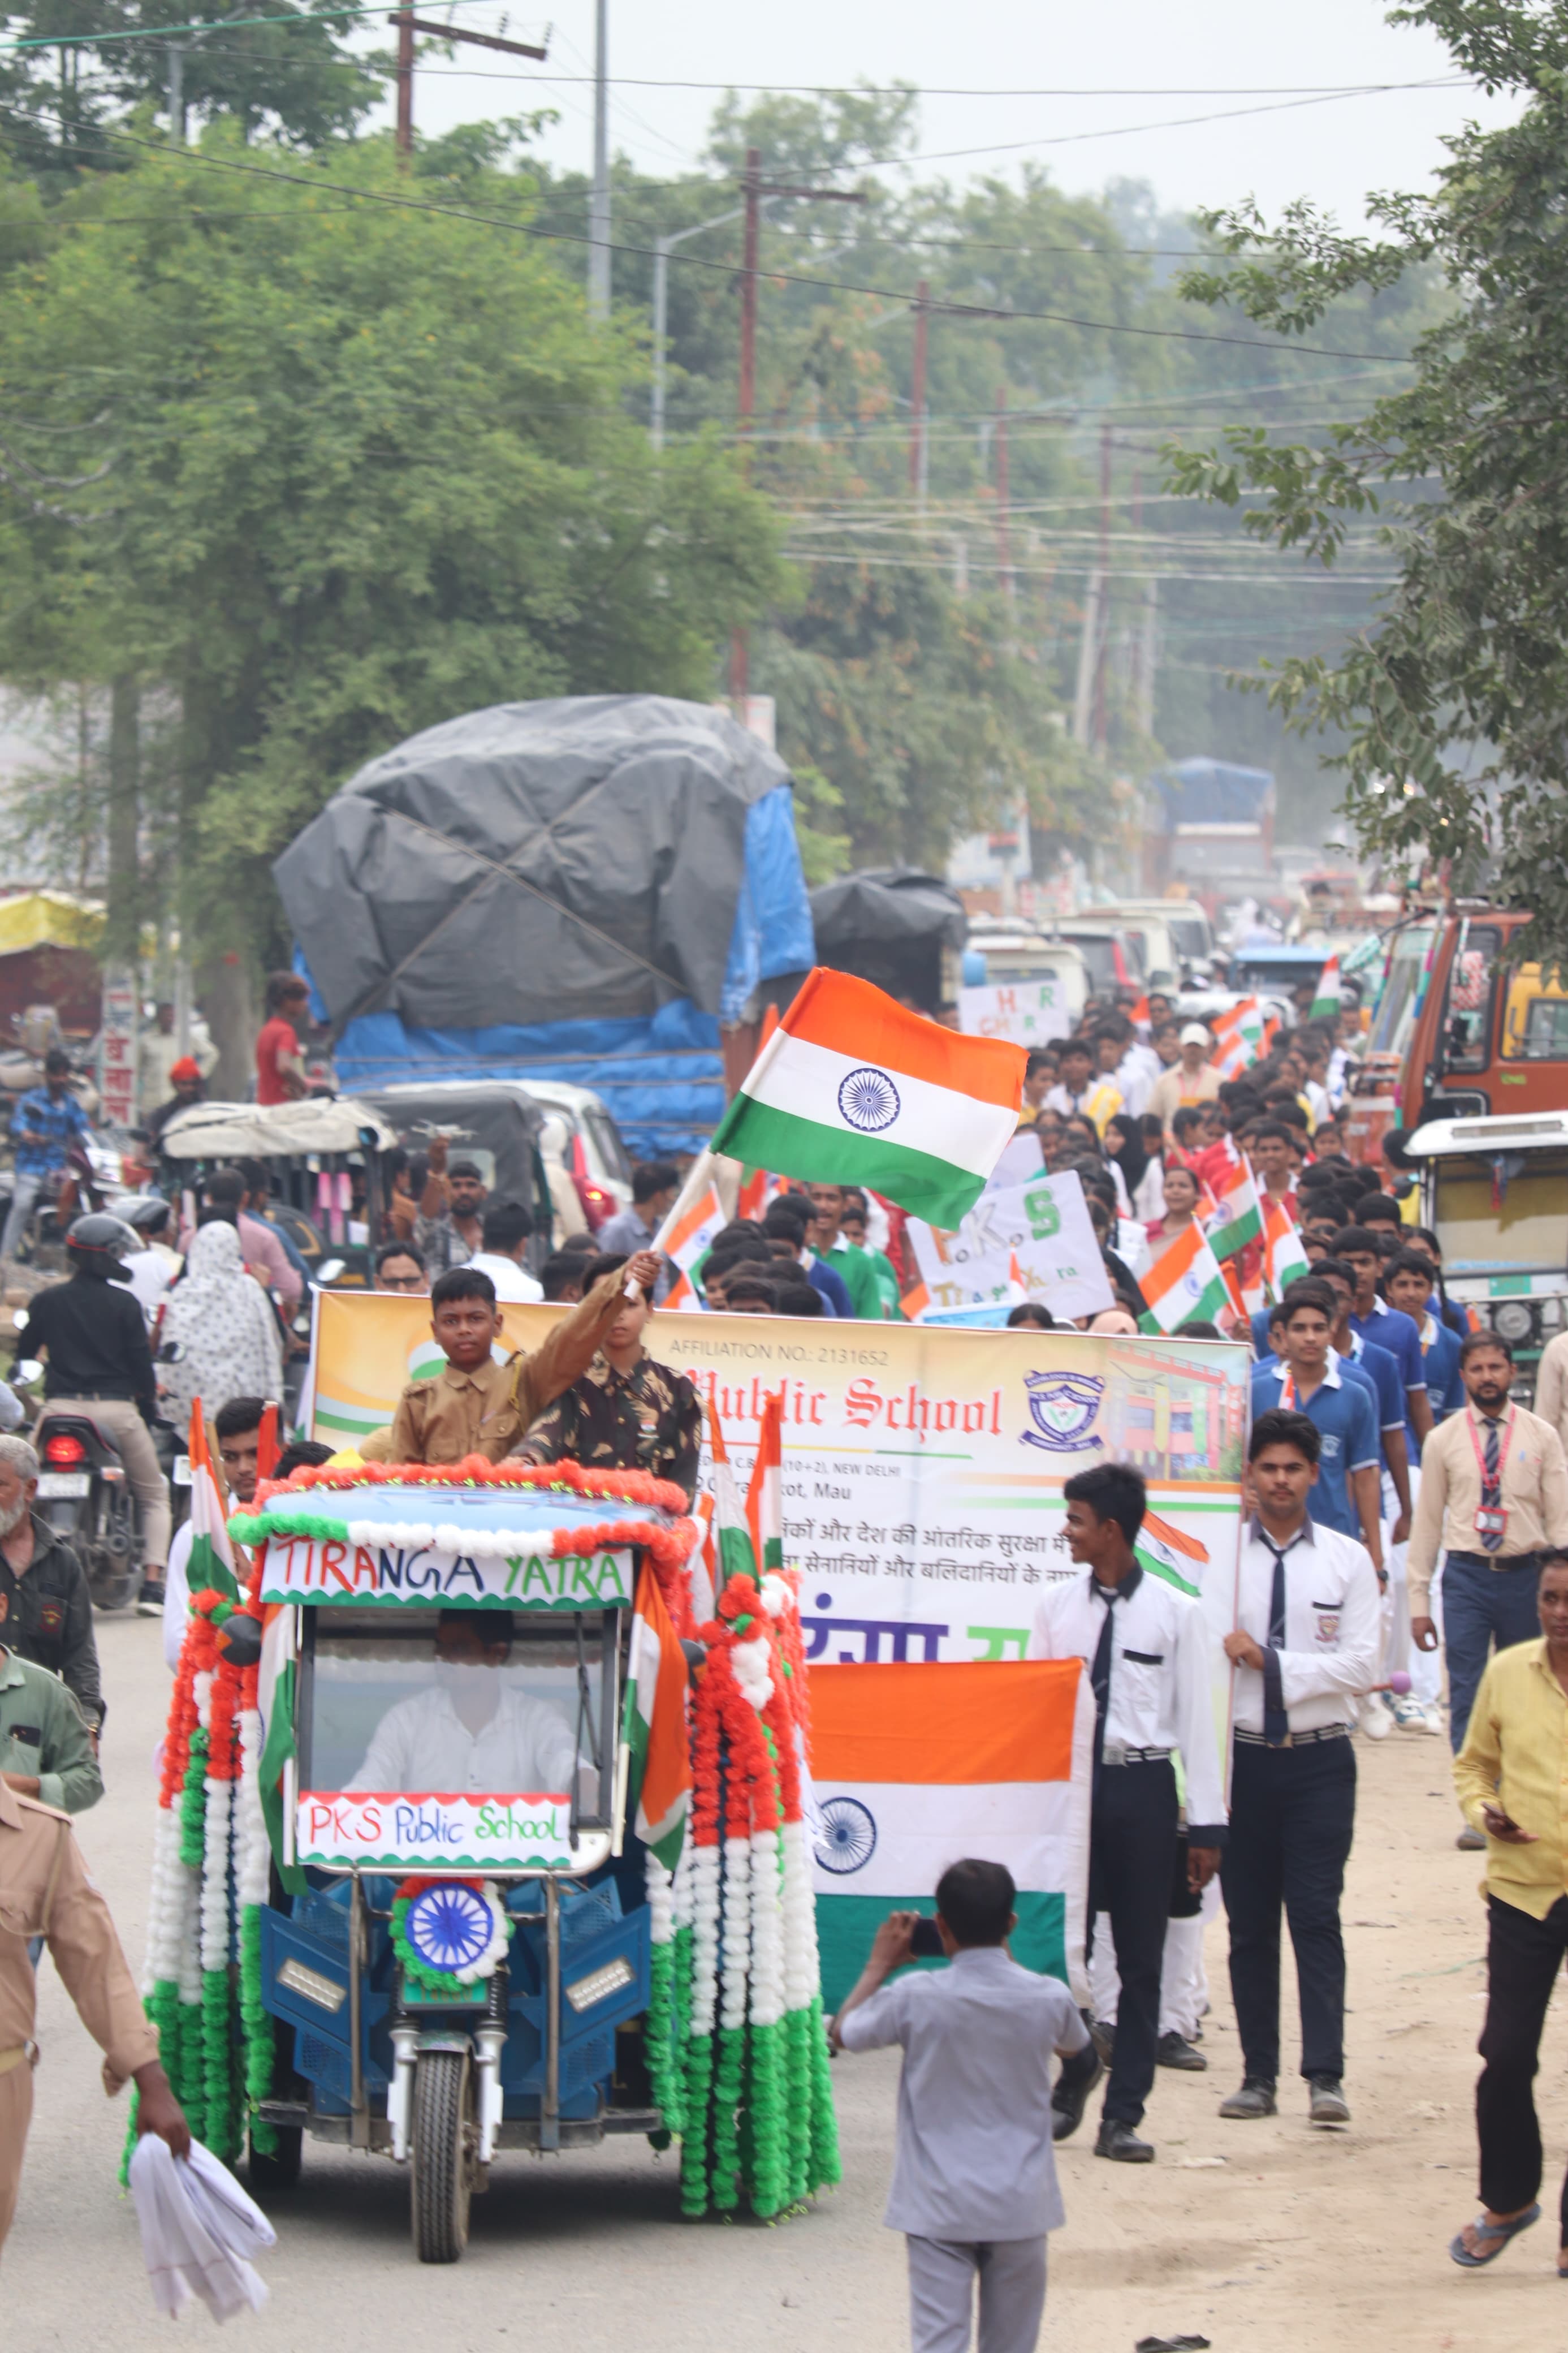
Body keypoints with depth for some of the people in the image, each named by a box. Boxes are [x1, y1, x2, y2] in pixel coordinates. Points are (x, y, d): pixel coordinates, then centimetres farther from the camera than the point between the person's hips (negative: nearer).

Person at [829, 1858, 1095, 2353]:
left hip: (939, 2208, -2)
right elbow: (1077, 2049, 20)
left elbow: (842, 2033, 4)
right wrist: (1005, 1959, 23)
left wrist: (880, 1965, 17)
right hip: (1020, 2206, 2)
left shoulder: (917, 1999, -13)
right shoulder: (1048, 1998, -6)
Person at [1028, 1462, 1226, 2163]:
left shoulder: (1175, 1613, -1)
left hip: (1142, 1789, -2)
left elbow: (1196, 1720, 0)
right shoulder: (1056, 1608, 6)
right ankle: (1064, 2092, 19)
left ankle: (1123, 2116, 8)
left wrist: (1208, 1824, -2)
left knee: (1140, 1958, 2)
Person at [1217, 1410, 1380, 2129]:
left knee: (1316, 1916, -8)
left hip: (1319, 1760, -1)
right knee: (1249, 1922, 5)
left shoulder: (1347, 1560, 3)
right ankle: (1258, 2076, 11)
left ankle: (1326, 2077, -11)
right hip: (1241, 1754, 1)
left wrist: (1274, 1662, -13)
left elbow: (1361, 1664, -4)